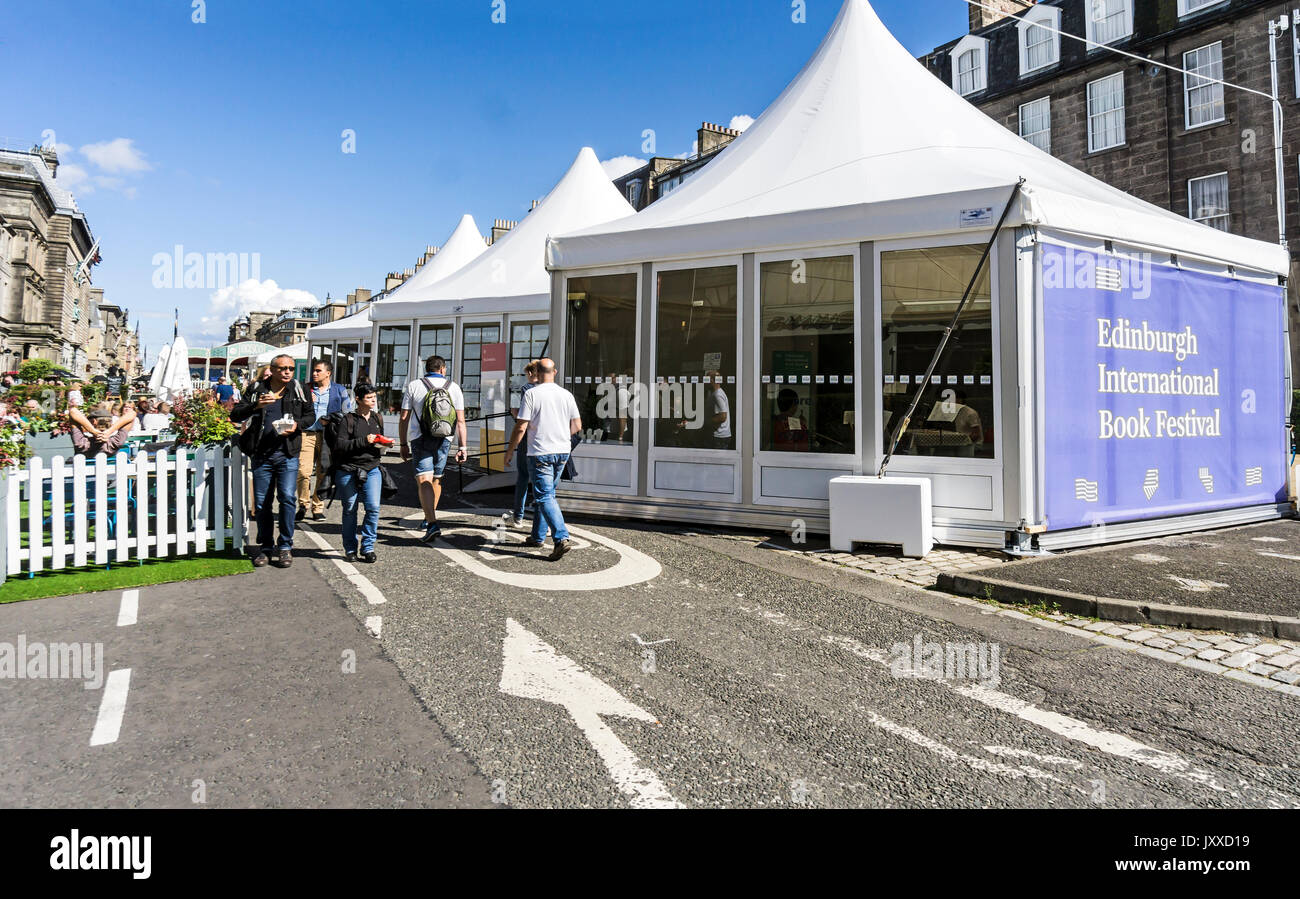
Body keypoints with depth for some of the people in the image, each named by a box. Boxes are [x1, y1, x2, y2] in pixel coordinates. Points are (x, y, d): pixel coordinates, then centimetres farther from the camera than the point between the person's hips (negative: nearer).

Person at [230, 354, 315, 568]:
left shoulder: (298, 390, 7)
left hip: (287, 454, -1)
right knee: (262, 502, 6)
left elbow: (310, 415, 15)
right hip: (261, 454, 1)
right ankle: (265, 546, 20)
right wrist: (256, 406, -19)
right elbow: (235, 415, -1)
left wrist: (297, 425, -5)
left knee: (288, 497, -9)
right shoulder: (257, 390, 4)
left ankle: (285, 546, 4)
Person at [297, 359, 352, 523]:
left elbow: (345, 415, 10)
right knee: (303, 471, -10)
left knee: (323, 474, 2)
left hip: (328, 436, -1)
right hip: (307, 434, 1)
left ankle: (318, 508, 14)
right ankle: (303, 505, 8)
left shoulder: (339, 390, 8)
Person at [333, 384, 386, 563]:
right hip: (348, 471, -3)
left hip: (372, 470, 3)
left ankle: (368, 547, 3)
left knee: (373, 507, -9)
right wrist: (364, 441, -18)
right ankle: (350, 549, 18)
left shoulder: (378, 418, 13)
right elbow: (339, 445, -12)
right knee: (350, 510, 6)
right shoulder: (348, 419, -4)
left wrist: (382, 445, 6)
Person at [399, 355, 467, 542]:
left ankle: (432, 524, -23)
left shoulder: (413, 386, 4)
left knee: (424, 481, -10)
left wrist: (404, 444, 9)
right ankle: (429, 518, 31)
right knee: (436, 479, 18)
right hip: (444, 439, 3)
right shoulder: (453, 387, 6)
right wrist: (462, 447, 3)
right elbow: (460, 421, 2)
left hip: (419, 438, -2)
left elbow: (404, 418, 2)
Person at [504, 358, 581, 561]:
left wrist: (510, 450, 1)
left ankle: (562, 538, -21)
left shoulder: (532, 394, -9)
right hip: (562, 451, 6)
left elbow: (521, 427, -11)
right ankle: (538, 536, 26)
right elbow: (577, 426, 8)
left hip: (540, 453, -6)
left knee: (545, 496, -7)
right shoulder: (566, 395, 5)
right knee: (544, 494, 19)